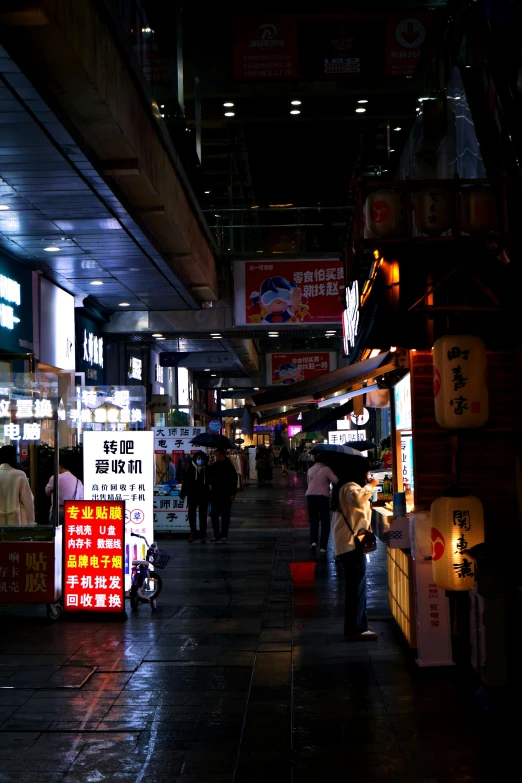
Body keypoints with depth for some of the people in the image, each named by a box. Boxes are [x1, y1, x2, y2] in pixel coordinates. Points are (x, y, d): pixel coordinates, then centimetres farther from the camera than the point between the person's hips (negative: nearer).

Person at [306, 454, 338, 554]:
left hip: (310, 495, 4)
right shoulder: (326, 469, -5)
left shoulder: (310, 470, 13)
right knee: (325, 522, 6)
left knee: (313, 521, 15)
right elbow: (336, 480, -14)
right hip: (323, 496, -4)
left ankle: (313, 542, -7)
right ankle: (322, 547, 1)